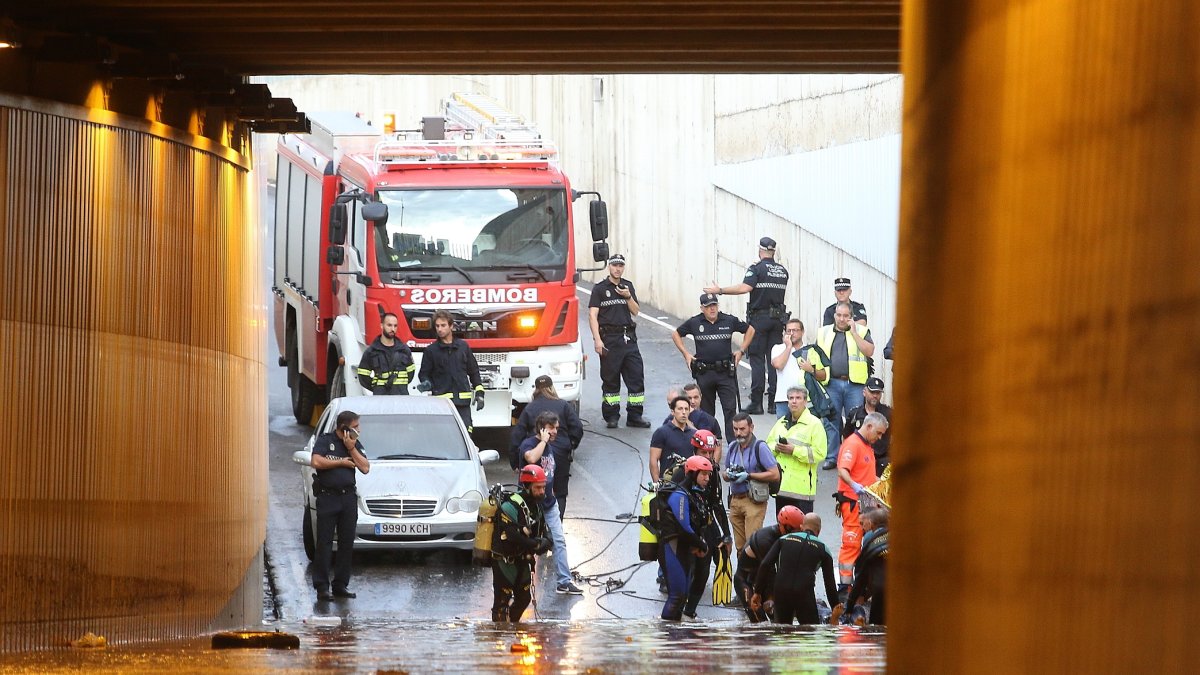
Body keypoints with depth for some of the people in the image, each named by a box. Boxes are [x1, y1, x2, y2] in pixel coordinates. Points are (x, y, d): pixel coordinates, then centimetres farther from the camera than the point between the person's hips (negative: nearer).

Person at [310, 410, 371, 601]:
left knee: (347, 542, 5)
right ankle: (322, 586, -6)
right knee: (324, 542, -6)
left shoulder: (355, 444, 13)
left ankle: (341, 584, 12)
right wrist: (341, 462, -6)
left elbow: (365, 468, 4)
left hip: (348, 497, 5)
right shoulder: (325, 440, -1)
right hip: (327, 497, -5)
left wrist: (351, 449, -4)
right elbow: (316, 462, -16)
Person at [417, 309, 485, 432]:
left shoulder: (463, 346, 11)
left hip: (462, 402, 2)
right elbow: (425, 373, 8)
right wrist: (426, 383, -15)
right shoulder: (431, 350, 6)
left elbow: (473, 371, 16)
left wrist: (479, 393, 11)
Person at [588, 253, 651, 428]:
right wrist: (597, 340, -15)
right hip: (609, 338, -4)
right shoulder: (600, 288, -1)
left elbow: (635, 312, 11)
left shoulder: (628, 286, 13)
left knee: (636, 376, -1)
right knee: (610, 379, 1)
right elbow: (593, 315, -6)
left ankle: (634, 416, 3)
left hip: (628, 338, 4)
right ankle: (611, 417, 8)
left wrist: (628, 296, -7)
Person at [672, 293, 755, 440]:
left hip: (725, 372, -1)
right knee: (706, 410, 8)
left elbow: (750, 330, 14)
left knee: (730, 407, -8)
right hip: (703, 372, 1)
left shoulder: (730, 321, 1)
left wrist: (741, 351, 7)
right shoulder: (694, 323, 2)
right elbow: (676, 335, 16)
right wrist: (686, 354, 7)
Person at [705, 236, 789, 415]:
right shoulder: (782, 271, 9)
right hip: (778, 318, 5)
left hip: (759, 318, -5)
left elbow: (745, 287, -23)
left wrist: (720, 290, -17)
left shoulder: (757, 269, -10)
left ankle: (756, 403, -5)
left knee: (757, 360, -3)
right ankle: (774, 402, 7)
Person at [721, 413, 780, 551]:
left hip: (754, 500, -6)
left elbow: (775, 474, -13)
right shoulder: (732, 447, 12)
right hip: (735, 500, 6)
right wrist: (729, 474, -2)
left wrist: (748, 476, -15)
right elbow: (725, 474, 23)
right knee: (740, 546, 7)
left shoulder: (760, 447, -8)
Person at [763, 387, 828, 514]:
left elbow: (819, 453, -12)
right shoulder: (781, 423, 16)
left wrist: (794, 450, -17)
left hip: (802, 486, -6)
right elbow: (768, 445, 21)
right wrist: (776, 448, -3)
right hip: (782, 485, 6)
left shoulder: (814, 424, -4)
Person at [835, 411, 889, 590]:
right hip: (852, 501, -10)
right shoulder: (852, 444, -12)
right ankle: (845, 585, -10)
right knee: (852, 543, -10)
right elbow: (842, 471, -26)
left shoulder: (867, 446, 20)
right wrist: (854, 486, -41)